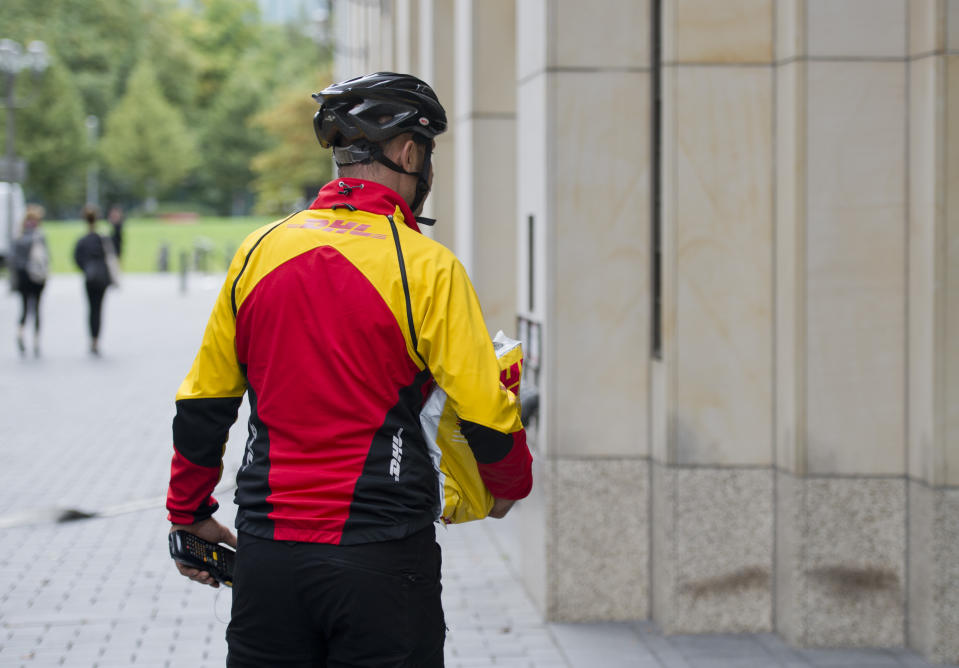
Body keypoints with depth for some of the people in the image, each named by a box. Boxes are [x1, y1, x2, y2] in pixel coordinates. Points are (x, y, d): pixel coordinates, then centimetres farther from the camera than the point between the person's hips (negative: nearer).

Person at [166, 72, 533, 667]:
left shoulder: (259, 251, 5)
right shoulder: (427, 266, -8)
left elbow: (202, 404, 10)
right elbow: (487, 413, -7)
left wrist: (189, 513, 23)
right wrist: (512, 484, 13)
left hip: (267, 552, 4)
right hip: (381, 561, -4)